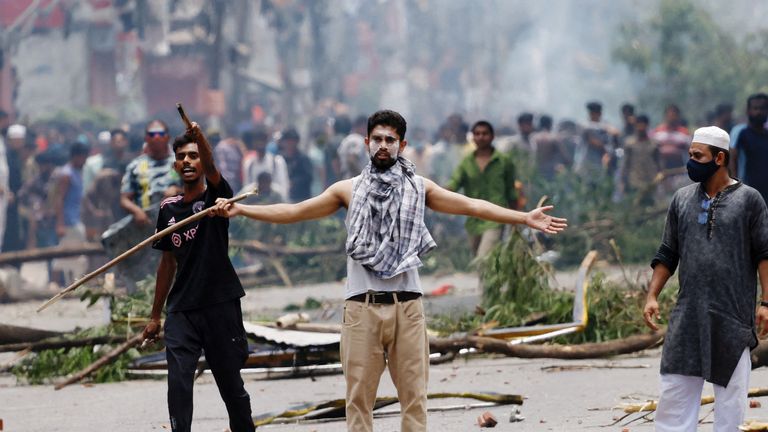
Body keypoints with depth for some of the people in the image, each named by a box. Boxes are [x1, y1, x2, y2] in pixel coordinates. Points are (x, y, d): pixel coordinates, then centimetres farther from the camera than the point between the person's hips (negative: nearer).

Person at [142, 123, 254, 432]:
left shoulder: (215, 195, -2)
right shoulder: (169, 209, 10)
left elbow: (211, 169, -26)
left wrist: (200, 138, -47)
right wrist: (155, 316, 18)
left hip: (220, 305, -3)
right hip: (181, 310, 3)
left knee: (231, 384, 6)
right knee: (178, 383, -9)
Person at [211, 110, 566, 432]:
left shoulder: (418, 188, 9)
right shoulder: (349, 190, 9)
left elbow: (470, 206, 4)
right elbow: (294, 212, 10)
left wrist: (524, 218, -3)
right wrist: (241, 210, 3)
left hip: (406, 305, 0)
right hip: (362, 307, 0)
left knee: (414, 393, 0)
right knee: (359, 395, 1)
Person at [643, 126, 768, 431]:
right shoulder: (682, 199, 11)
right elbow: (667, 254, 15)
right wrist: (652, 296, 5)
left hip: (732, 315, -3)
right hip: (687, 314, 4)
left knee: (730, 390, 1)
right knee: (675, 387, 1)